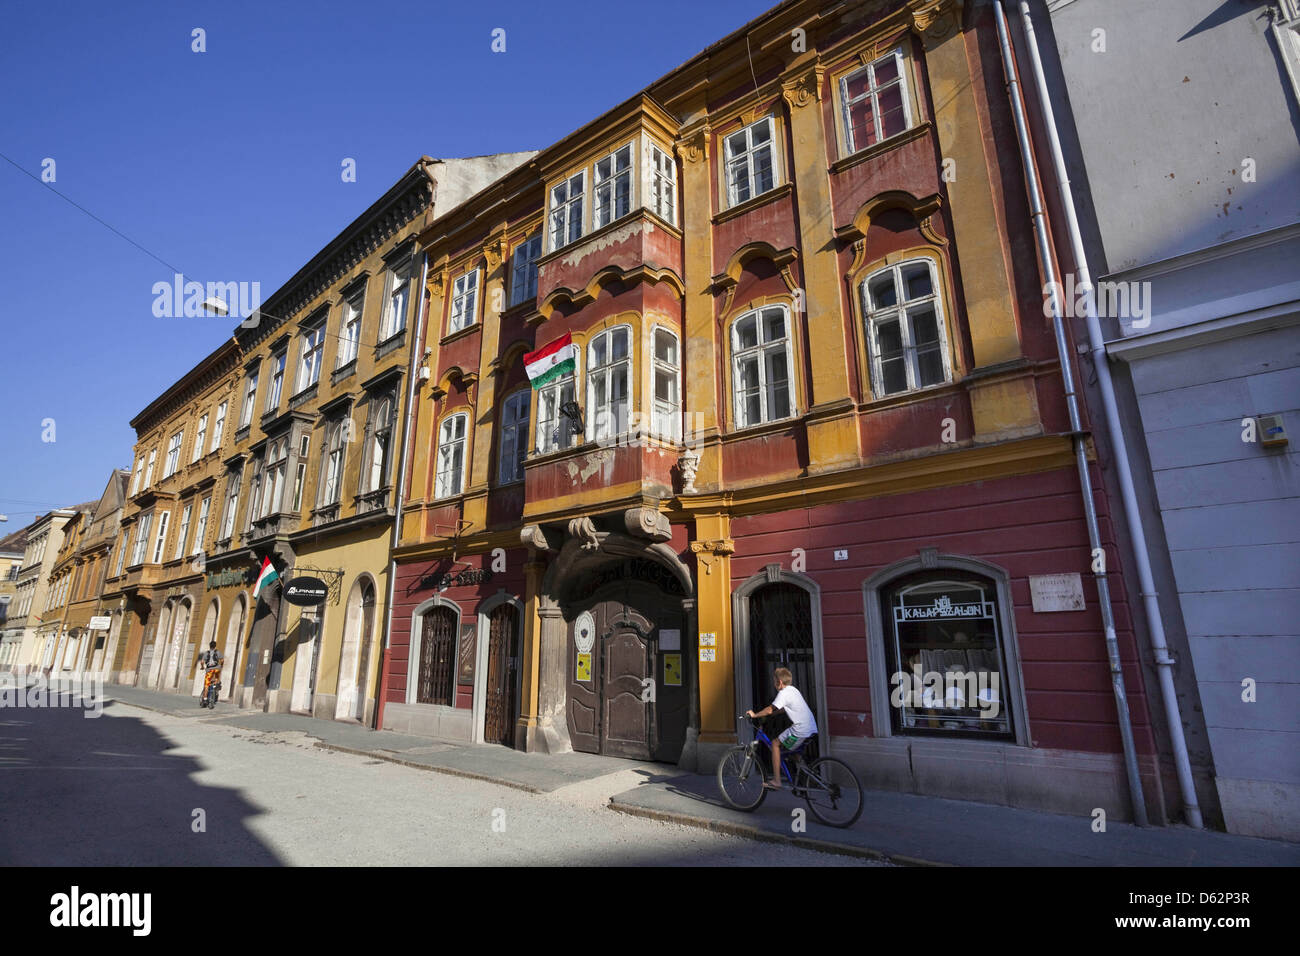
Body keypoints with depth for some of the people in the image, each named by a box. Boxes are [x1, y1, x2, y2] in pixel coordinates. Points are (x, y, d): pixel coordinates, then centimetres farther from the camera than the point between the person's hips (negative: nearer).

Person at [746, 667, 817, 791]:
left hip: (801, 730, -9)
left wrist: (755, 715, 0)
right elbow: (781, 709, 27)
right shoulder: (793, 690, 19)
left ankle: (776, 780, 3)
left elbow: (770, 710, -13)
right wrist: (764, 714, 26)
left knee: (775, 743, 3)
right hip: (812, 728, 9)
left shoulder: (784, 693, -9)